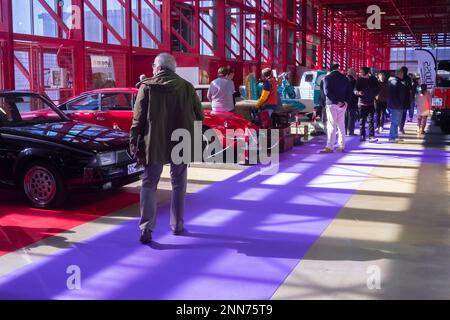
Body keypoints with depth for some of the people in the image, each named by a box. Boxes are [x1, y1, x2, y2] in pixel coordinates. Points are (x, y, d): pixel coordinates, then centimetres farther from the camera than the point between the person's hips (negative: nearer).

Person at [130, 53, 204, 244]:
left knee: (149, 184, 7)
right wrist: (194, 139, 18)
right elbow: (199, 116, 6)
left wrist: (135, 146, -2)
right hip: (181, 144, 2)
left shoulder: (147, 87, -4)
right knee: (179, 185, 17)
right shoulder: (187, 87, 2)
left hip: (154, 144, -2)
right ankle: (177, 225, 24)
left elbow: (138, 120, -7)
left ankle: (146, 228, -4)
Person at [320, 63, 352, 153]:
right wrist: (346, 101, -3)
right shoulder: (344, 78, 9)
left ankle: (330, 147, -9)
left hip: (332, 104, -4)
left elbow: (327, 92, -15)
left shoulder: (327, 78, -4)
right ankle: (342, 146, 12)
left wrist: (336, 101, -15)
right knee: (341, 125, 10)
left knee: (332, 126, -6)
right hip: (343, 104, 4)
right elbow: (349, 91, 6)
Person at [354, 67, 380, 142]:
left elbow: (377, 89, 13)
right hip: (362, 103, -1)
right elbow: (355, 90, -5)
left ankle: (371, 137, -7)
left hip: (371, 103, 1)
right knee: (362, 120, 5)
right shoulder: (360, 80, -3)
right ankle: (362, 136, 14)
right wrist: (358, 92, -26)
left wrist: (374, 95, 0)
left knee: (370, 120, -4)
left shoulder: (373, 79, 1)